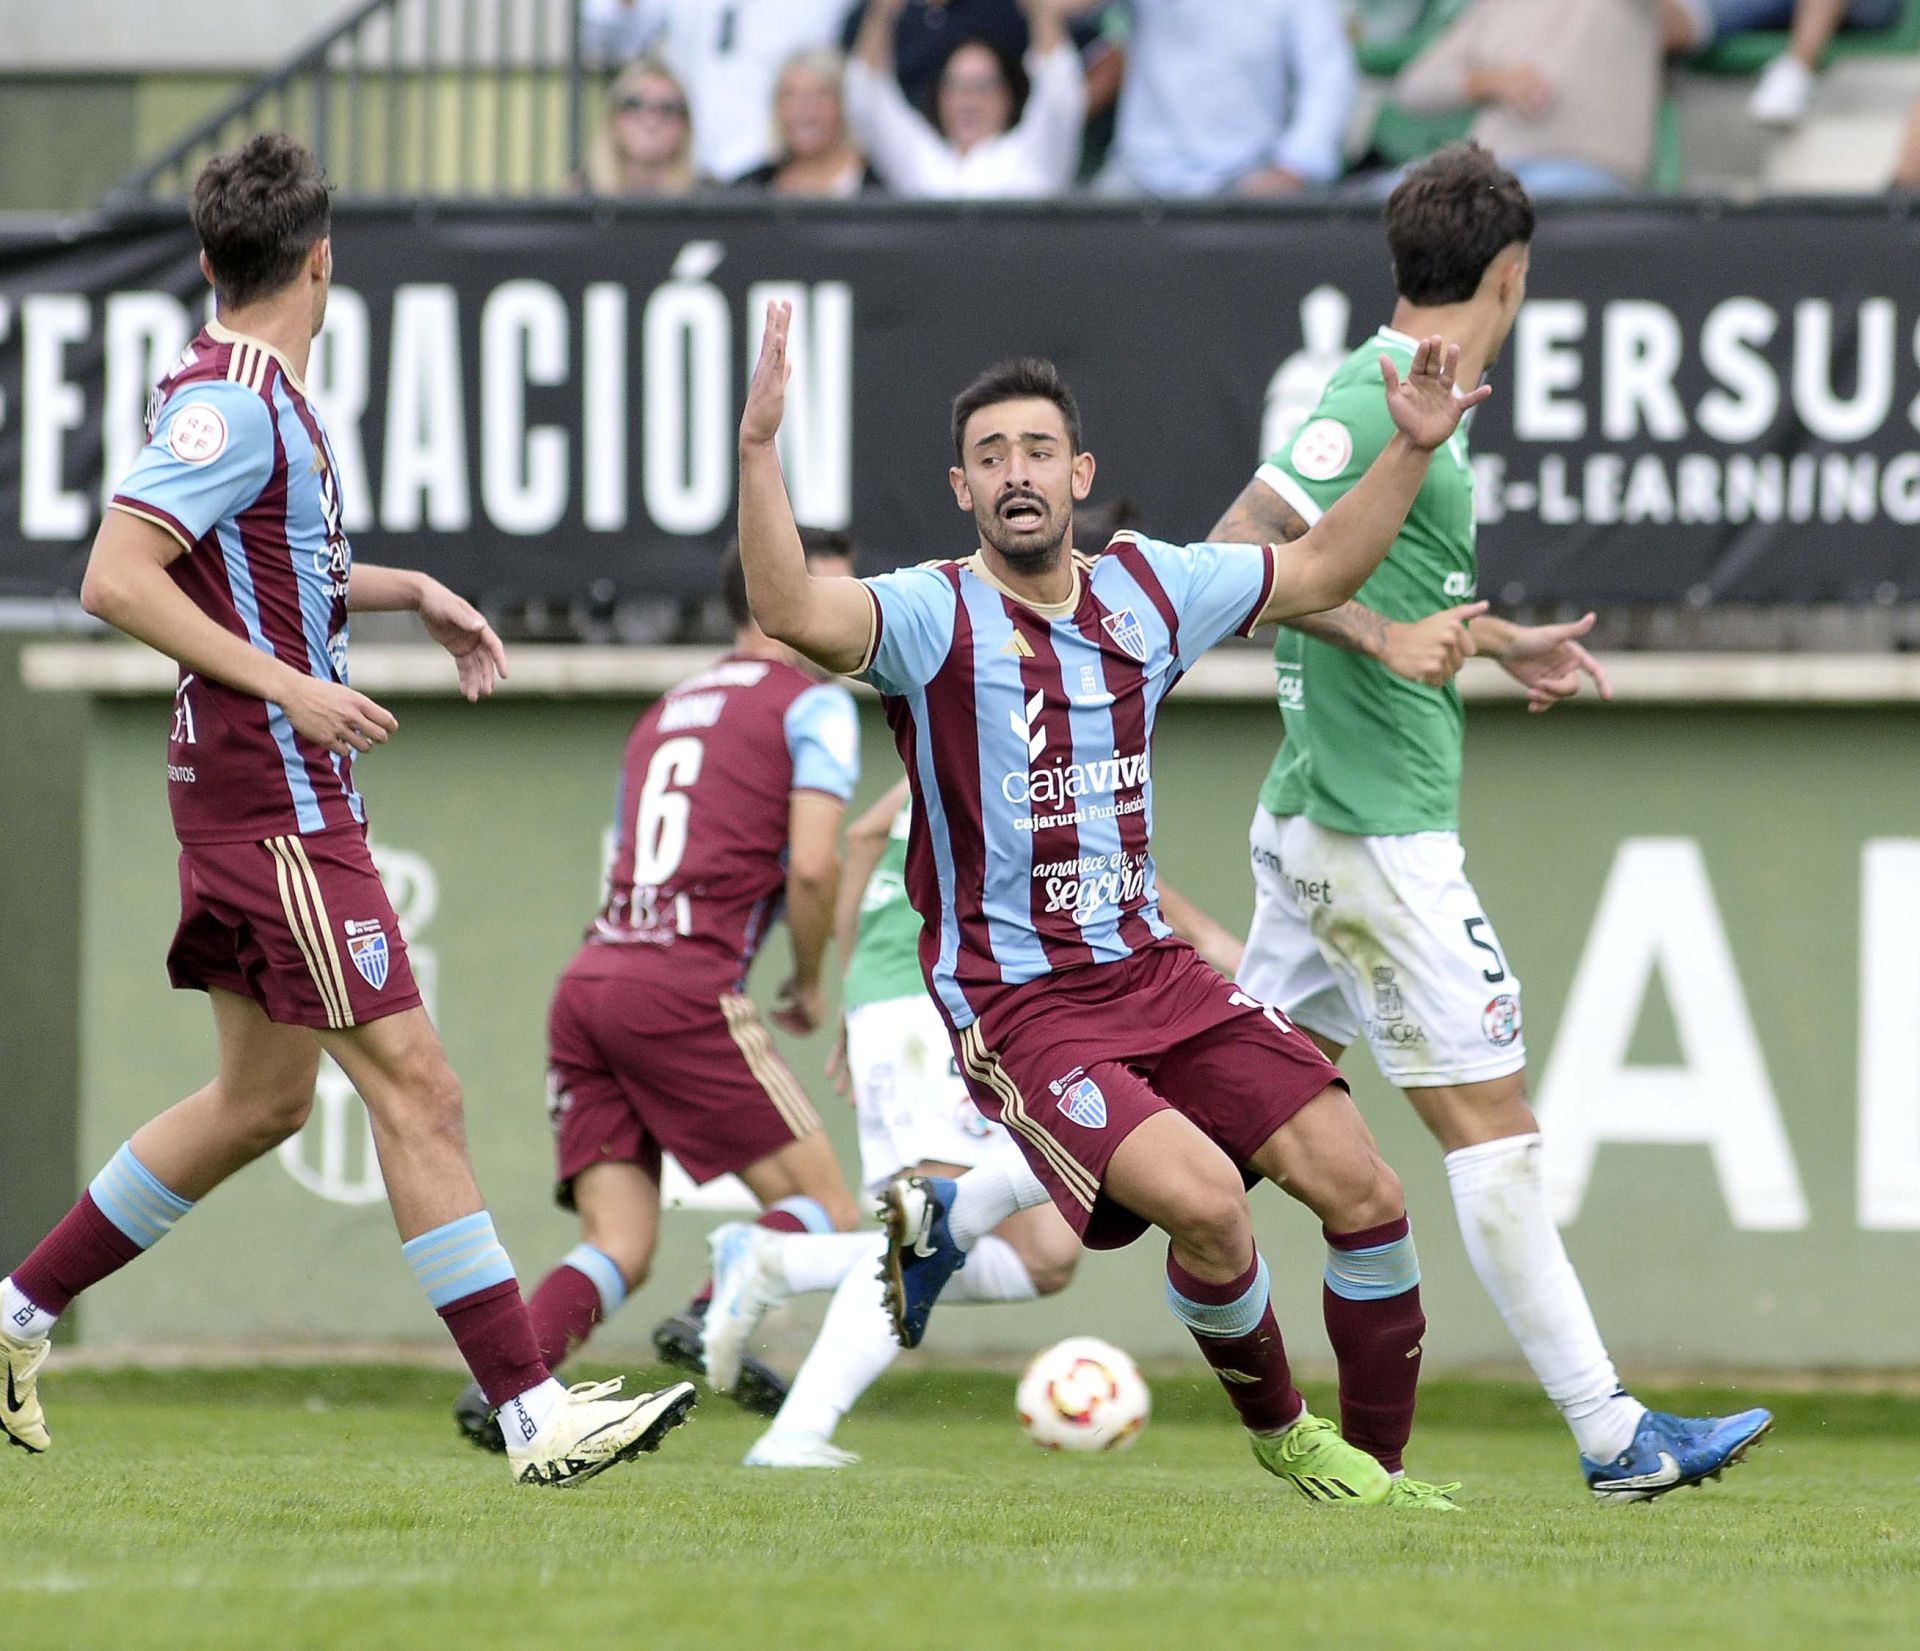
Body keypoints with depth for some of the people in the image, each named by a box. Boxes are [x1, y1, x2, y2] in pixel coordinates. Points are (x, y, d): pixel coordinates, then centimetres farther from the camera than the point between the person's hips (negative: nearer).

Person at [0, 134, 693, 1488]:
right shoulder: (232, 403, -16)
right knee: (415, 1086, -11)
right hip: (277, 803, -10)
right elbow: (116, 577, -22)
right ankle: (532, 1414, -13)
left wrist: (411, 592, 20)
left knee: (266, 1094, 17)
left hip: (255, 800, 10)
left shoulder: (257, 397, 13)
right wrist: (283, 683, -24)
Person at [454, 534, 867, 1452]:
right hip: (685, 987, -7)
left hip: (590, 973, 7)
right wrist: (809, 982, 8)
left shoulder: (666, 713, 28)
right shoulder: (813, 704, 5)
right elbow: (812, 866, -8)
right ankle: (713, 1324, -25)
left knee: (618, 1251, 1)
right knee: (826, 1211, 0)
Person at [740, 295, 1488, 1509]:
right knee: (1205, 1196, -26)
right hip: (1012, 1003, -6)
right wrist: (759, 444, -41)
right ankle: (1278, 1428, 3)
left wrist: (1413, 451, 10)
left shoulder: (1150, 590, 6)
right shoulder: (936, 617, -11)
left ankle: (1378, 1465, 17)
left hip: (1150, 971, 6)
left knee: (1364, 1191, -3)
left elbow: (1318, 571, 22)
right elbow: (794, 612, -31)